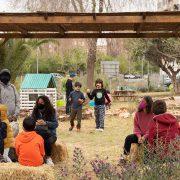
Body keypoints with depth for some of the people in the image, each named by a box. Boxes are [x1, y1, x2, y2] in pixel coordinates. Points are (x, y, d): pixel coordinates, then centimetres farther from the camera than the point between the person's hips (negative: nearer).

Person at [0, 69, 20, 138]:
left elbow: (17, 101, 12)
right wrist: (7, 116, -12)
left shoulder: (12, 87, 12)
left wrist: (16, 114, 0)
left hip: (13, 117, 4)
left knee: (15, 130, -4)